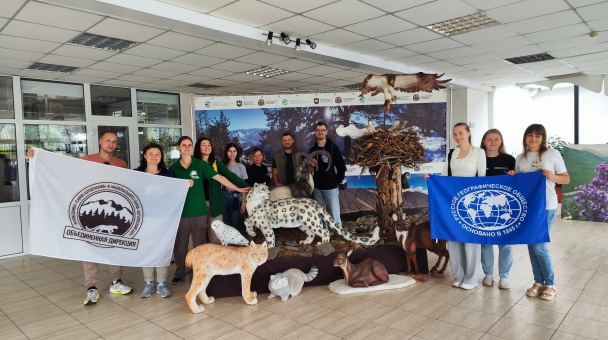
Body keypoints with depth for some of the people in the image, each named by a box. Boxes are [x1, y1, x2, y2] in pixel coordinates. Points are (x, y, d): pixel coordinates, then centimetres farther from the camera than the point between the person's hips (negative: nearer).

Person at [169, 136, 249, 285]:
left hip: (198, 211, -1)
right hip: (180, 211, 1)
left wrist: (238, 189, -4)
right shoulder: (174, 168, 6)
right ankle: (179, 274, 24)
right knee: (180, 245, 7)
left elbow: (219, 177, -1)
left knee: (199, 245, 5)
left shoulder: (200, 164, 1)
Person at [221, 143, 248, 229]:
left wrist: (243, 203, 2)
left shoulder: (241, 166, 5)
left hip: (236, 196, 1)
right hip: (224, 195, -1)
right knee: (224, 222, -4)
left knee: (234, 222, 5)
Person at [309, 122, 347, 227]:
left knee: (335, 217, -6)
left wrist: (338, 181, -2)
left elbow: (342, 167, -2)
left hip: (331, 188, -4)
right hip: (317, 188, 5)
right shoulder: (313, 149, 10)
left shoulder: (333, 148, -3)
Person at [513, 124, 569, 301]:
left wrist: (553, 177, -17)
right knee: (531, 245, 7)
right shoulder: (520, 159, 10)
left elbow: (566, 179, 3)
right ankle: (538, 282, 21)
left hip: (546, 206, -4)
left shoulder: (552, 154, 0)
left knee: (539, 246, -6)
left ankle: (550, 284, 12)